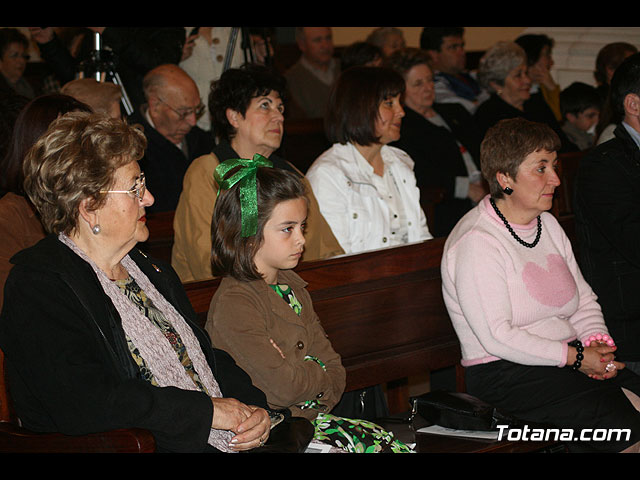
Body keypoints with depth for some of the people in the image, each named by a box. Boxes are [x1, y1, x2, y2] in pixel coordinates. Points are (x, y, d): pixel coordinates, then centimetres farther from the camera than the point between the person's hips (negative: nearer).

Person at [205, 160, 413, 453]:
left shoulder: (291, 286, 14)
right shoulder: (234, 303, -15)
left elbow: (334, 368, 12)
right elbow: (285, 386, -20)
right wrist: (319, 374, 1)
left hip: (310, 417, 8)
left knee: (391, 444, -12)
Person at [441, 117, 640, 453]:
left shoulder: (548, 225, 16)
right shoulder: (477, 242, -13)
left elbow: (584, 298, 19)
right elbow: (497, 336, -19)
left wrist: (598, 340, -3)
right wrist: (574, 357, -18)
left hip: (570, 358, 8)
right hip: (505, 375, -8)